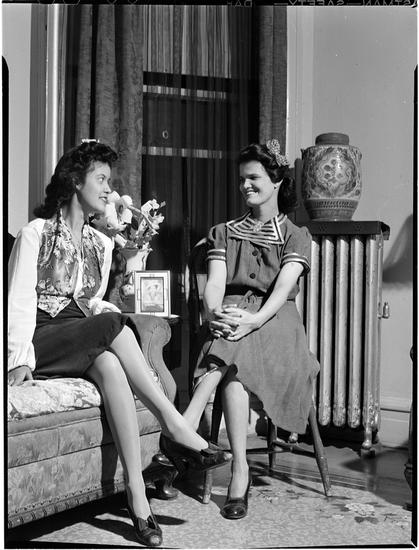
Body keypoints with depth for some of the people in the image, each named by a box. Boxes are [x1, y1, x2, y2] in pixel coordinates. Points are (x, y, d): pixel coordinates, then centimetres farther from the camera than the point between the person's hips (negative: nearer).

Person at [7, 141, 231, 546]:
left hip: (86, 341, 4)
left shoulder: (101, 244, 18)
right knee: (112, 325, -32)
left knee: (109, 365, -33)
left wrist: (107, 311, -6)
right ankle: (174, 425, -31)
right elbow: (20, 300, -8)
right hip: (42, 340, -4)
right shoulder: (36, 233, 1)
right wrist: (20, 357, -22)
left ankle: (137, 494, -42)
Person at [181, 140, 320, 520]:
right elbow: (214, 283, 4)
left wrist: (254, 320, -27)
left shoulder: (295, 236, 12)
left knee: (233, 352, -36)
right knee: (234, 367, -32)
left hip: (275, 322, -2)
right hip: (231, 316, 2)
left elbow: (284, 287, -6)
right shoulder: (223, 233, 21)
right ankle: (240, 471, -39)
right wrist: (215, 313, -21)